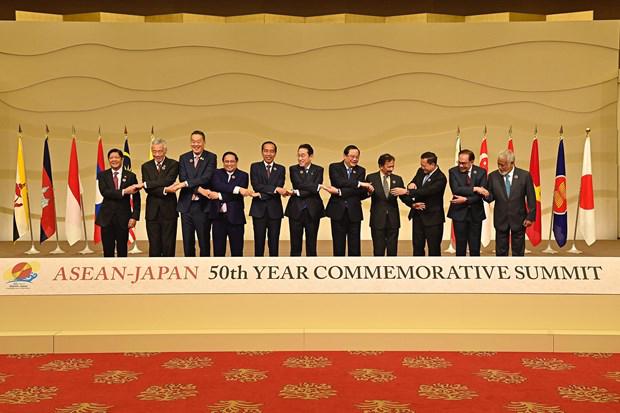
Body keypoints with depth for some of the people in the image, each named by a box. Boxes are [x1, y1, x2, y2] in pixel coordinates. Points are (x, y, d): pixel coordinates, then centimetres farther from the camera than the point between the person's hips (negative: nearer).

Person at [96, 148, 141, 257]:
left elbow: (136, 199, 2)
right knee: (108, 250, 3)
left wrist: (134, 216, -7)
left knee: (122, 250, 4)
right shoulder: (103, 175, 6)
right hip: (107, 217, 0)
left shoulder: (130, 176, 4)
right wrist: (123, 192, -21)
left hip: (123, 218, 0)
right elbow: (104, 192, -12)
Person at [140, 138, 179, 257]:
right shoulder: (146, 166, 10)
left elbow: (168, 181, -16)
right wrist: (164, 190, -18)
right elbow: (148, 189, -2)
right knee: (154, 247, 5)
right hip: (152, 211, 2)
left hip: (168, 211, -2)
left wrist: (145, 184, -15)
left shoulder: (173, 164, 2)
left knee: (168, 247, 1)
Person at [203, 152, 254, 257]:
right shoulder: (217, 173, 8)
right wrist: (238, 189, -27)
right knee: (218, 250, 7)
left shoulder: (243, 175, 5)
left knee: (237, 250, 4)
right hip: (218, 217, 1)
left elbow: (239, 195, -9)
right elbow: (217, 185, -15)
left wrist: (219, 196, -16)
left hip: (235, 217, -1)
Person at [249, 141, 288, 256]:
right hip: (259, 209, -1)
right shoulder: (255, 167, 6)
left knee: (274, 242, 4)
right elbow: (256, 186, -9)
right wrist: (275, 189, -19)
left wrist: (262, 194, -16)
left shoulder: (281, 169, 8)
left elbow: (280, 188, -5)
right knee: (259, 242, 3)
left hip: (275, 209, 1)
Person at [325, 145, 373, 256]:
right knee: (338, 247, 6)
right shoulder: (334, 167, 2)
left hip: (354, 213, 2)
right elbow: (339, 182, -19)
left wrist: (339, 192, -18)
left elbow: (359, 193, -6)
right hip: (338, 212, -1)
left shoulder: (361, 171, 7)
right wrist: (359, 184, -23)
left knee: (355, 248, 2)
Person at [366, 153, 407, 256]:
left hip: (393, 220, 3)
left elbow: (404, 197, 4)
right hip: (378, 220, -2)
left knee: (393, 250, 7)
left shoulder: (398, 179, 7)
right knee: (378, 250, 3)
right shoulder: (371, 178, -1)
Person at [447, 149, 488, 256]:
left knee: (475, 247, 6)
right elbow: (456, 190, -17)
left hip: (476, 213, 1)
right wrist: (474, 189, -22)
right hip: (459, 213, -1)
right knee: (460, 246, 6)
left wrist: (466, 200, -19)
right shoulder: (453, 171, -4)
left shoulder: (481, 172, -2)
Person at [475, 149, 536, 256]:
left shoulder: (524, 175, -6)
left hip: (518, 219, -1)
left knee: (518, 251, 10)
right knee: (500, 251, 8)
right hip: (501, 220, 1)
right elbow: (490, 198, 1)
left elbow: (531, 198, -3)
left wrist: (530, 217, -5)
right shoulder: (493, 176, -3)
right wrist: (486, 194, -22)